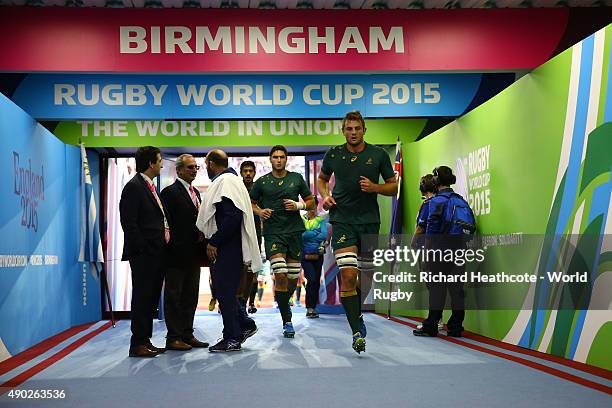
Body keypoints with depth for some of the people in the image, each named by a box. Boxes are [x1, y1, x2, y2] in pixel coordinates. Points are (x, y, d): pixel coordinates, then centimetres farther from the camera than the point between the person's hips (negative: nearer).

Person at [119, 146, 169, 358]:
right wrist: (143, 249, -17)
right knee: (142, 298, -4)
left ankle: (145, 341, 20)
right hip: (143, 254, -9)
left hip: (156, 254, 9)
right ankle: (138, 344, 2)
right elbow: (129, 223, -16)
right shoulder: (134, 186, -10)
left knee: (151, 298, 12)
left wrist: (161, 248, 13)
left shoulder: (150, 186, 19)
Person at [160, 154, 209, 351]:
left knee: (190, 296, 13)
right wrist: (174, 249, -18)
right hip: (178, 253, -8)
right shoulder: (170, 192, -8)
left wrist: (202, 246, 10)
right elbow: (167, 223, -13)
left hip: (194, 253, 8)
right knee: (174, 296, 1)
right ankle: (173, 338, 6)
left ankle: (187, 335, 22)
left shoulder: (195, 192, 17)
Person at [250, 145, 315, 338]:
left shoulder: (297, 178, 9)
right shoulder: (262, 182, 6)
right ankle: (287, 321, -7)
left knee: (293, 277, 6)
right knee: (280, 275, -15)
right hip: (273, 233, -2)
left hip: (294, 231, 2)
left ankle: (283, 304, 37)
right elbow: (251, 203, 17)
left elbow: (311, 201, 14)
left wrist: (298, 205, -6)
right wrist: (259, 211, -3)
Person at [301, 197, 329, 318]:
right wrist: (316, 234, -11)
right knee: (312, 279, -17)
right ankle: (309, 309, -10)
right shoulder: (301, 219, 4)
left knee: (317, 282, 6)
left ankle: (313, 308, 18)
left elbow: (324, 235, -7)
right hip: (305, 255, -3)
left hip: (318, 255, 3)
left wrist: (308, 235, -10)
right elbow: (300, 234, -13)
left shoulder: (321, 220, 9)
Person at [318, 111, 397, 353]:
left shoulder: (379, 155, 2)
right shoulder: (333, 155, 4)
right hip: (342, 220, -1)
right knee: (348, 275, -14)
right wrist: (325, 195, 1)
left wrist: (374, 187, -12)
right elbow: (322, 178, 21)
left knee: (367, 275, 9)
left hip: (369, 220, 1)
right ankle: (357, 330, -8)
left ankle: (356, 313, 37)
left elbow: (393, 186, 8)